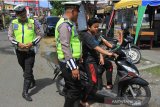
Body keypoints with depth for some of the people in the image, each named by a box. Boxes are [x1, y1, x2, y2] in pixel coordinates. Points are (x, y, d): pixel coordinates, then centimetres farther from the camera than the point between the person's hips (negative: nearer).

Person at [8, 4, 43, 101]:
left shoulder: (33, 22, -5)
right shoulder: (13, 23, 0)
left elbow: (40, 34, -2)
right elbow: (10, 36, 0)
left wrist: (32, 43, -16)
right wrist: (18, 43, -17)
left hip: (30, 51, -3)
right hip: (19, 51, 3)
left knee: (28, 72, -6)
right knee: (25, 70, 19)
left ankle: (25, 92, 1)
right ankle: (32, 82, 43)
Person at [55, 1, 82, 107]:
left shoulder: (68, 23, 16)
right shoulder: (65, 24, -18)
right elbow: (65, 47, -26)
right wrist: (73, 67, -27)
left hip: (71, 61, 11)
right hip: (69, 62, -11)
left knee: (71, 88, 20)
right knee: (75, 89, -4)